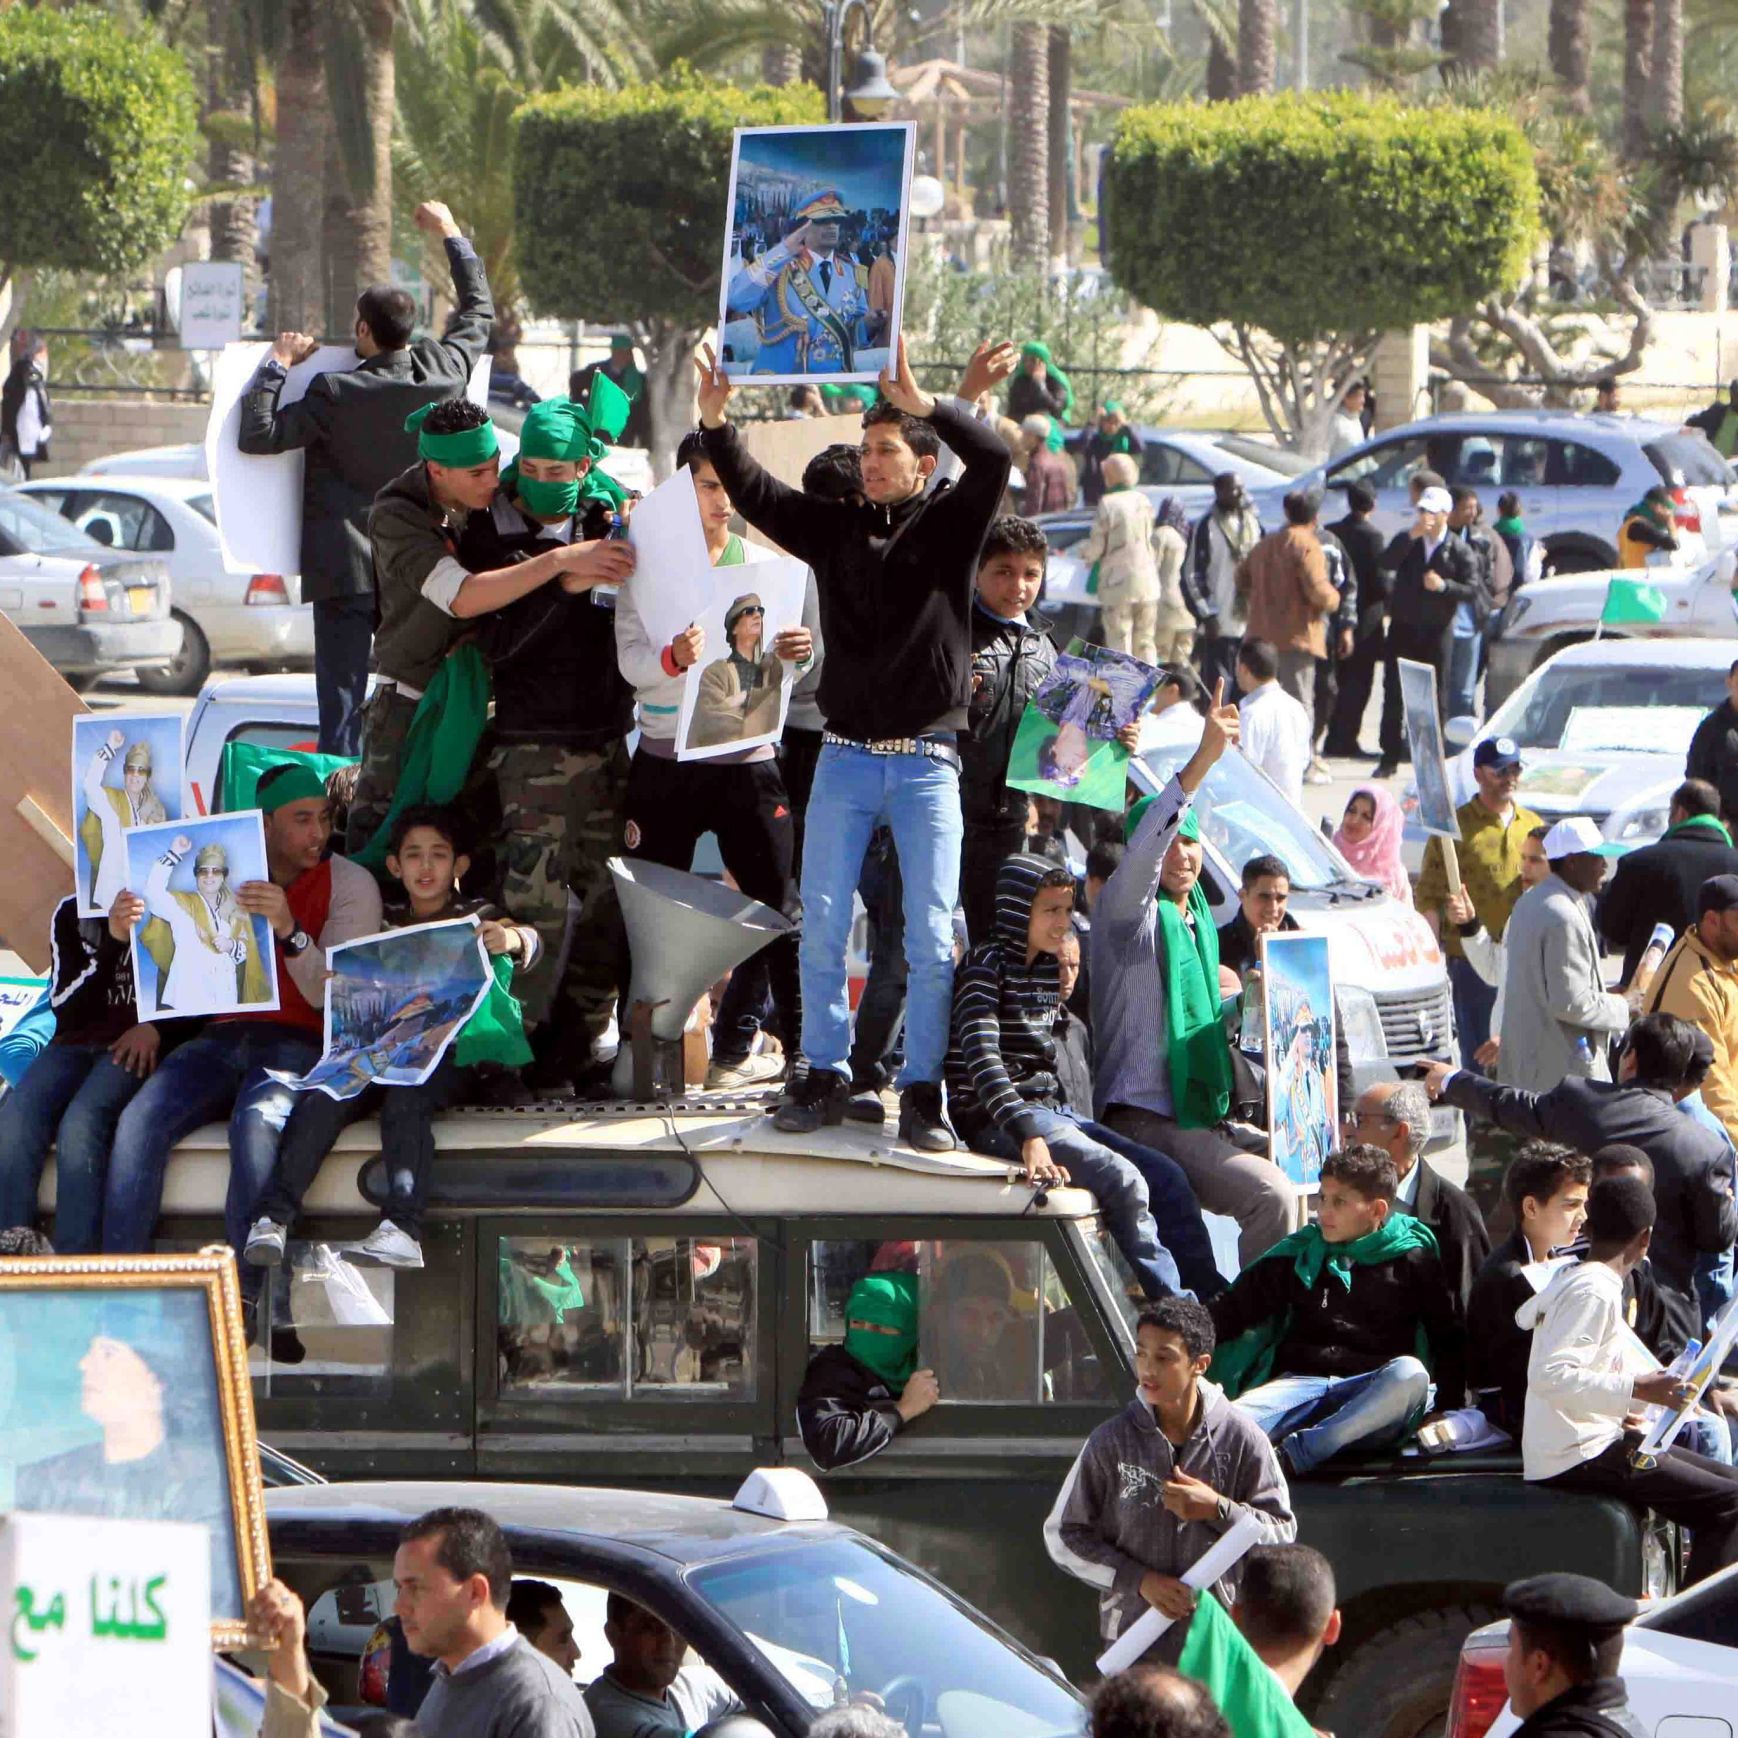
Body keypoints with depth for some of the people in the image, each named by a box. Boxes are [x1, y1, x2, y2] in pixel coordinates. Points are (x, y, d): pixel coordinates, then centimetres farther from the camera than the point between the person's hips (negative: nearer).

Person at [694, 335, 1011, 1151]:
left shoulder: (948, 527, 0)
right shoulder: (836, 529, 10)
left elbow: (992, 460, -15)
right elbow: (755, 496, 7)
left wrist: (921, 403, -26)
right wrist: (717, 426, -7)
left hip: (926, 760, -3)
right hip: (845, 755, 3)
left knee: (930, 935, -5)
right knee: (821, 924, 1)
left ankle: (922, 1091, 1)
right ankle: (825, 1074, 12)